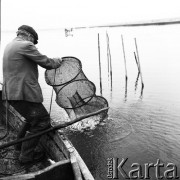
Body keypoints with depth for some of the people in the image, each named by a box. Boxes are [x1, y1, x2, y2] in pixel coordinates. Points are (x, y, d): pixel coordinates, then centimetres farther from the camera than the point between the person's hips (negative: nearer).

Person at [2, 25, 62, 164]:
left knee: (33, 118, 26)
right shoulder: (26, 45, -11)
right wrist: (57, 61, 10)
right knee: (42, 121, 1)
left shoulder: (9, 46, 19)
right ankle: (26, 155, 9)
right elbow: (46, 63, -12)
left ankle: (20, 145, 40)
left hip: (11, 92, 10)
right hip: (23, 93, -10)